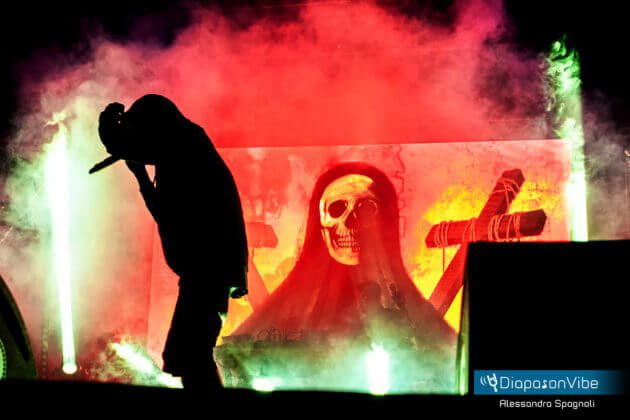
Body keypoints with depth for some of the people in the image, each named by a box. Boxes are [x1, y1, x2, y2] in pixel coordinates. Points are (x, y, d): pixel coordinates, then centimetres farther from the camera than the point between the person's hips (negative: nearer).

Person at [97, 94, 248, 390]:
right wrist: (139, 173, 32)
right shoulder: (182, 155, 23)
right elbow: (165, 215, 32)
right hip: (206, 269, 10)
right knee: (190, 355, 14)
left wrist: (110, 119, 9)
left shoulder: (183, 144, -5)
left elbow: (116, 144, -14)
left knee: (187, 356, -13)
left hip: (206, 269, -10)